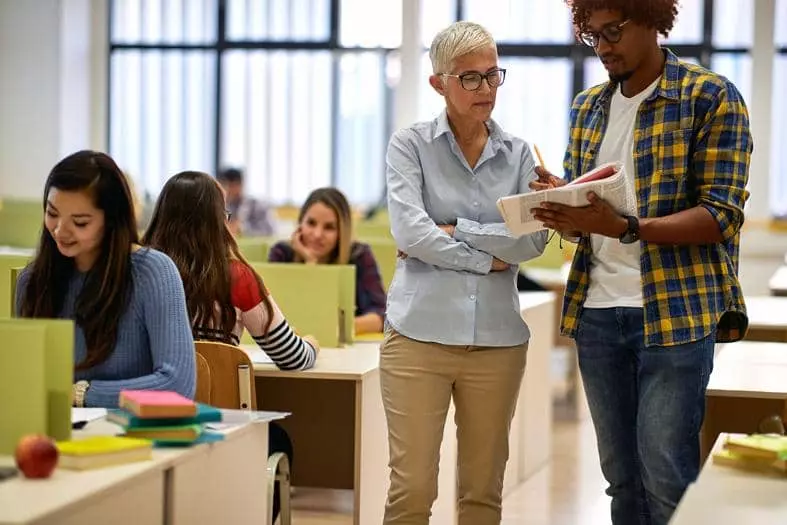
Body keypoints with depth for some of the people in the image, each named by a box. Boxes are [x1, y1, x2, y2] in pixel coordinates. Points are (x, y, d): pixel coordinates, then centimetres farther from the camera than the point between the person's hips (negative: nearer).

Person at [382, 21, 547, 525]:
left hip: (498, 338, 3)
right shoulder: (410, 144, 1)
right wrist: (488, 258, -7)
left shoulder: (518, 153, 9)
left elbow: (534, 239, -4)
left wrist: (456, 230, -9)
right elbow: (409, 233, -12)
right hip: (421, 332, -3)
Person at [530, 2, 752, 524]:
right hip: (596, 313, 5)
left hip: (675, 311, -5)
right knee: (620, 476, 10)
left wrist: (624, 228, -25)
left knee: (667, 480, -5)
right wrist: (561, 210, -10)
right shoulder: (588, 107, 13)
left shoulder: (712, 97, -5)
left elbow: (722, 216, -12)